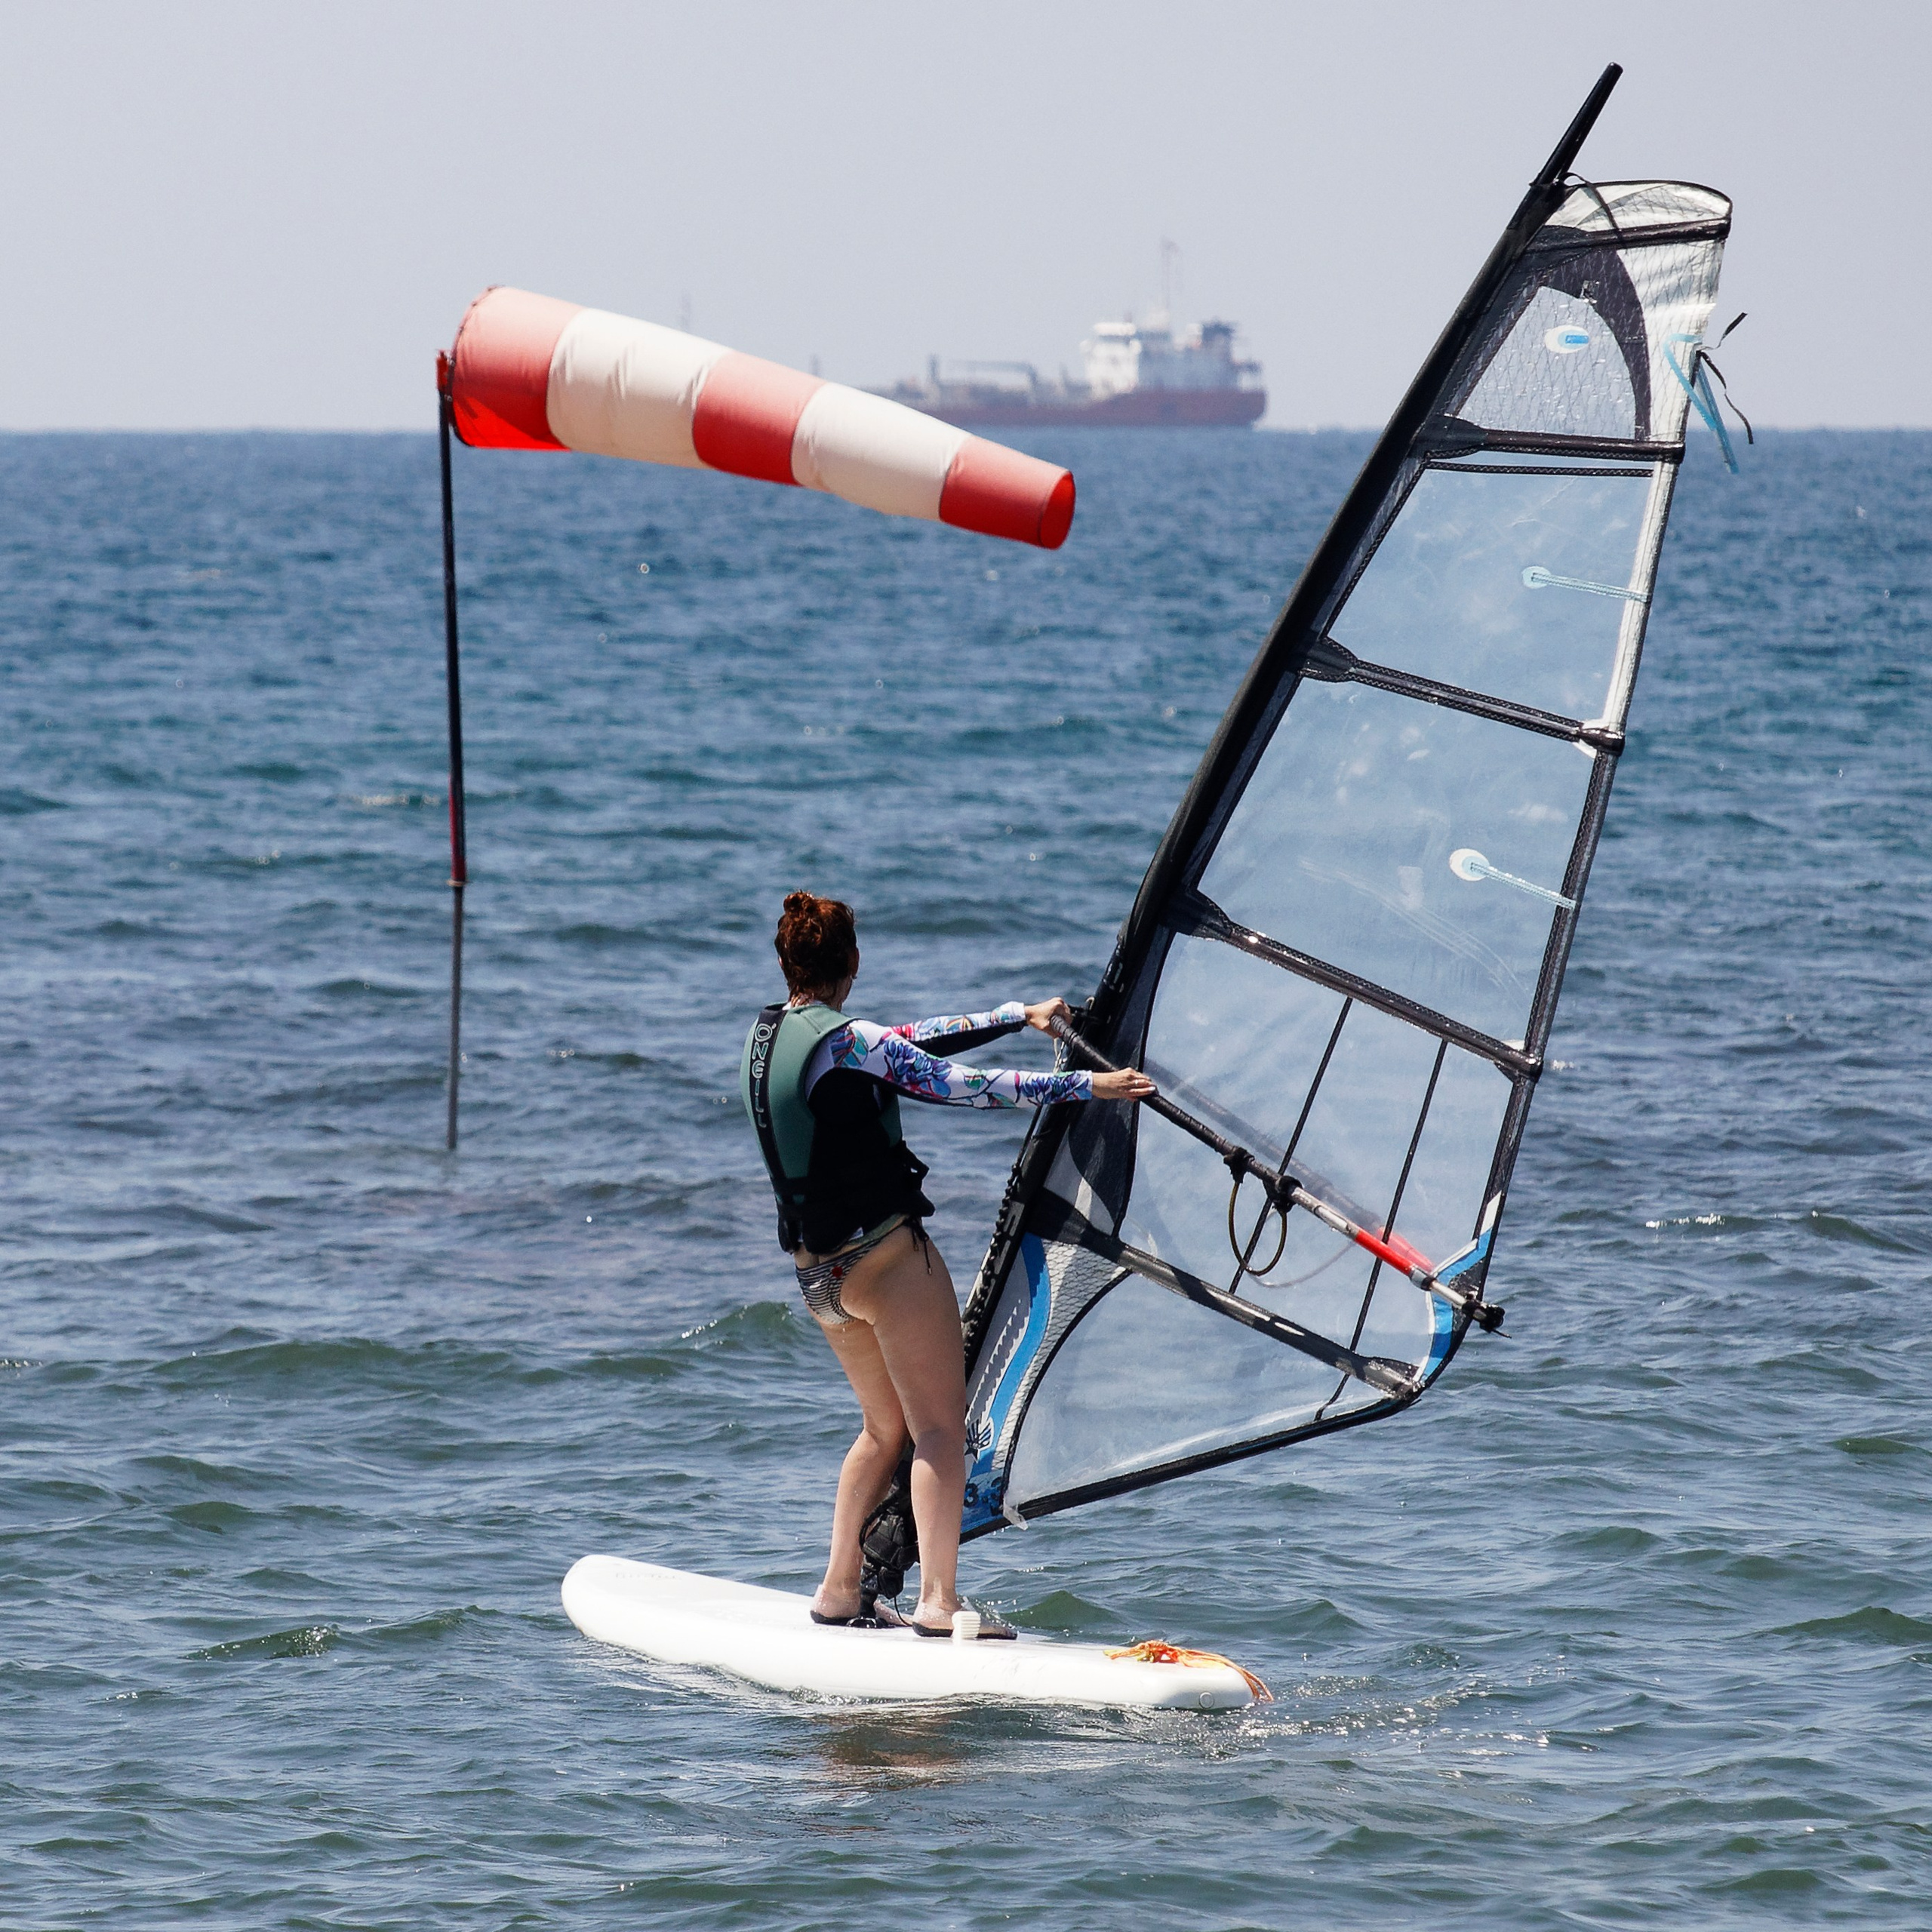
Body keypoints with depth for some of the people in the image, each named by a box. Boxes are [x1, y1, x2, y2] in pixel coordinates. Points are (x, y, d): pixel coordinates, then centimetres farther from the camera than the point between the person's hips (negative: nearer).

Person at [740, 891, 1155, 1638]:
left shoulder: (764, 1037, 10)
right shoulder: (843, 1041, -16)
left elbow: (911, 1044, 14)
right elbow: (960, 1085, -18)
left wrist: (1020, 1015, 16)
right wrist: (1084, 1085, -15)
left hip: (818, 1267, 8)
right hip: (886, 1254, -8)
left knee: (886, 1427, 20)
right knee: (939, 1429, -6)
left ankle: (838, 1590, 19)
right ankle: (938, 1601, -16)